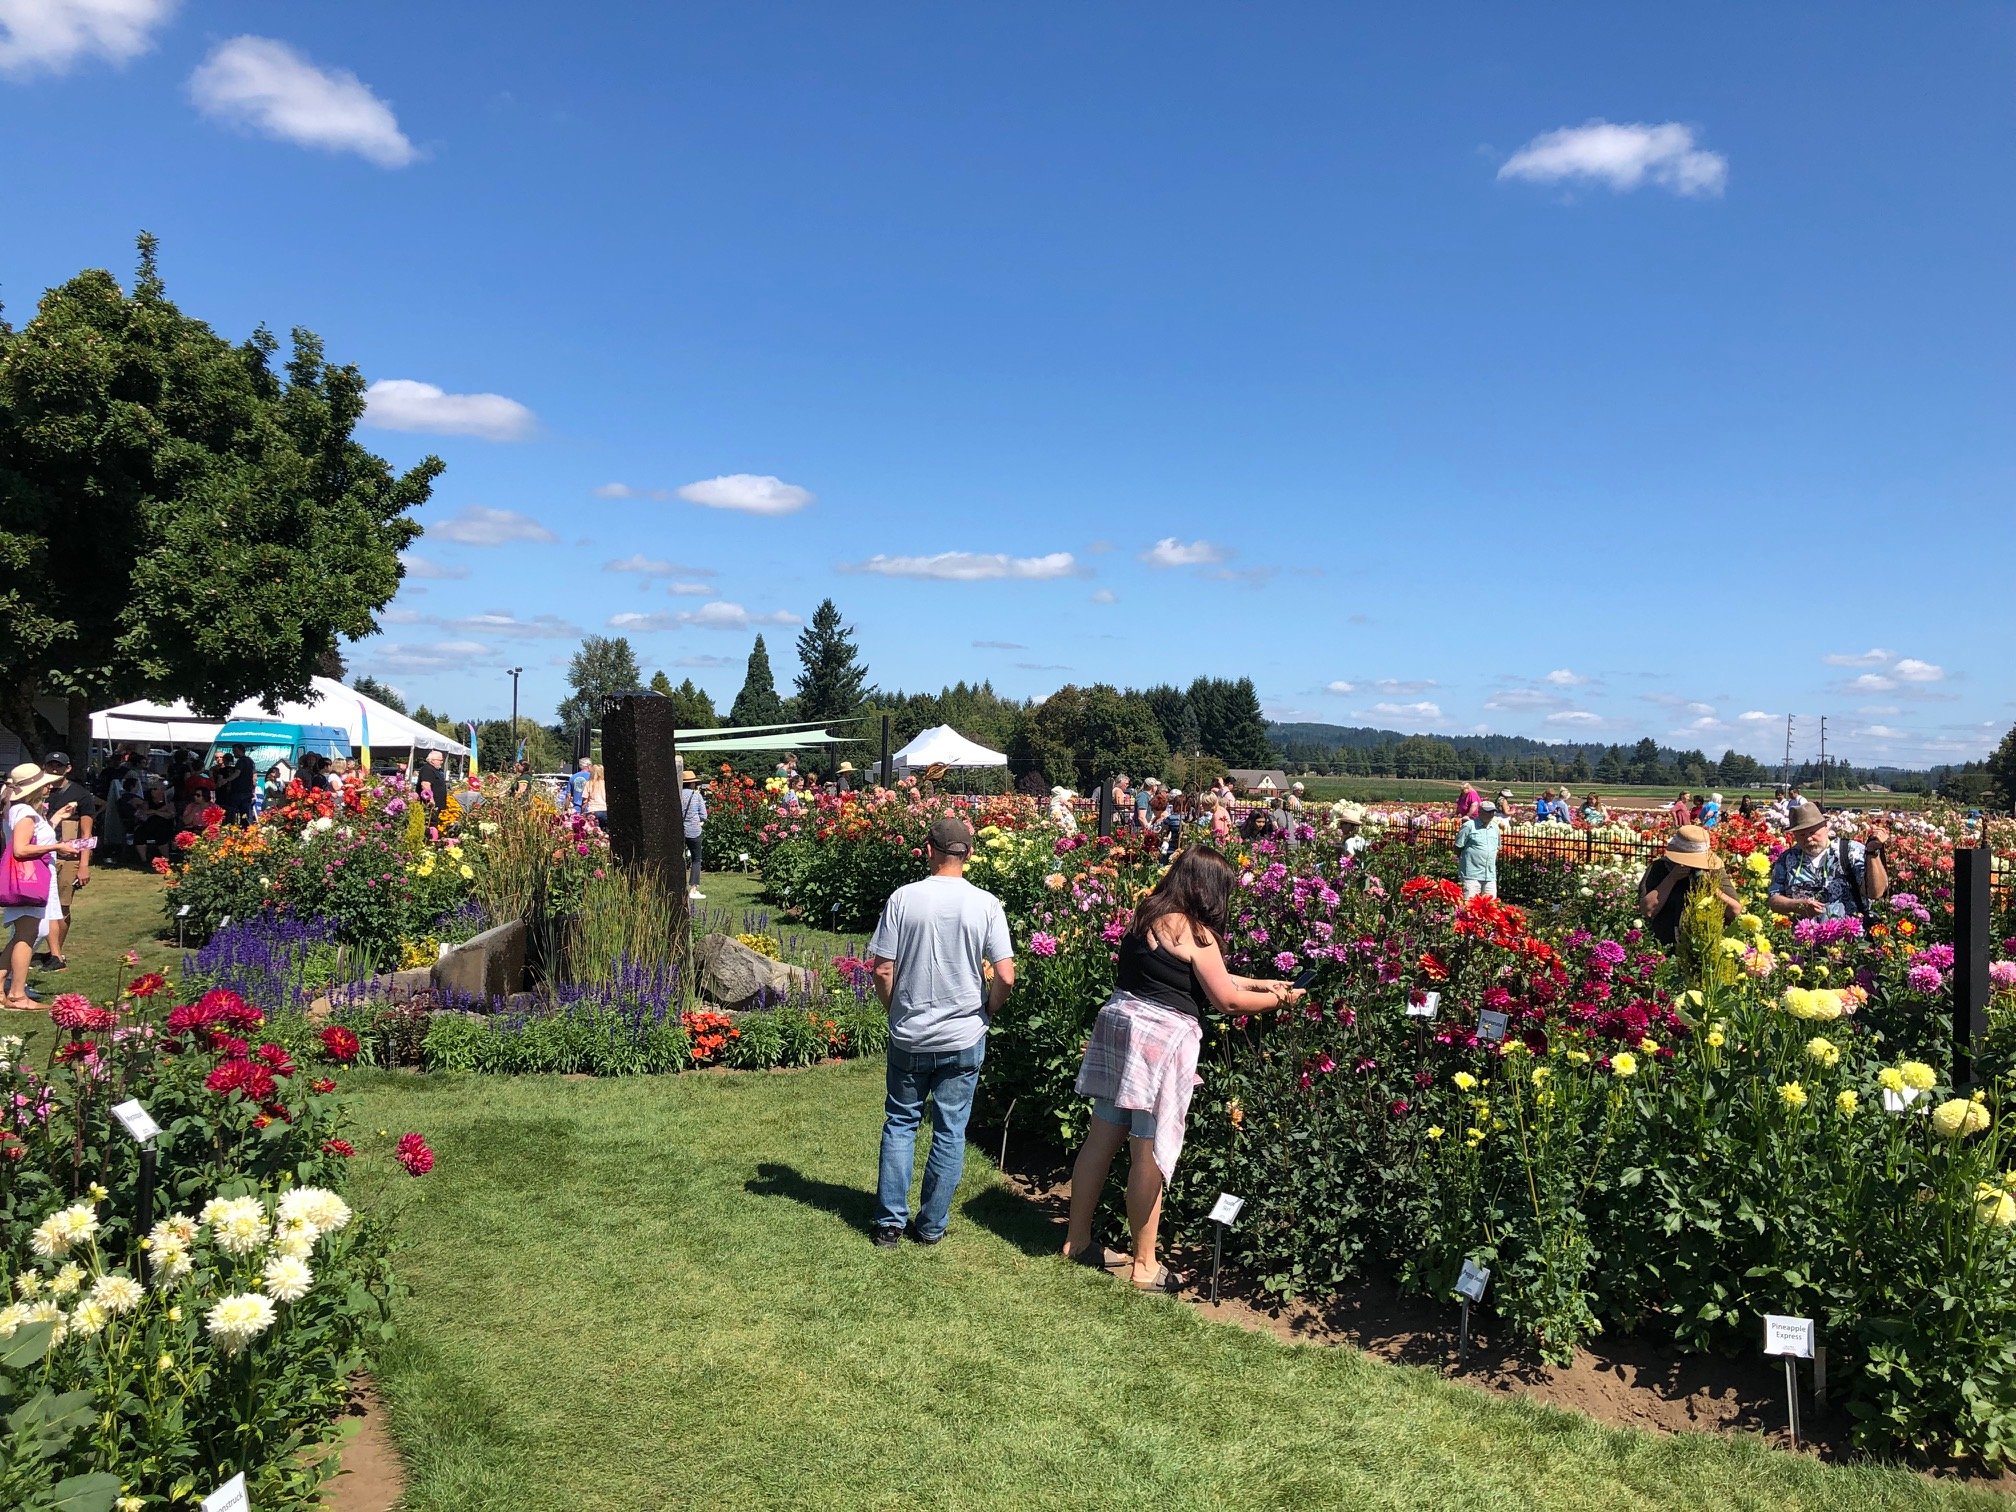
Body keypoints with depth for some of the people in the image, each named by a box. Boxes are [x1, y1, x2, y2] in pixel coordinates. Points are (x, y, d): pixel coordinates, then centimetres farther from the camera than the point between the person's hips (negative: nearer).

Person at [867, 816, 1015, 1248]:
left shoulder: (903, 898, -10)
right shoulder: (986, 904, -10)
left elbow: (882, 971, -8)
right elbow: (1005, 977, -12)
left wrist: (897, 1012, 9)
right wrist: (986, 1013, 7)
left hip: (909, 1036, 0)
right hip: (964, 1038, 0)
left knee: (900, 1123, 15)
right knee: (950, 1131, 11)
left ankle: (890, 1223, 18)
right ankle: (931, 1226, 20)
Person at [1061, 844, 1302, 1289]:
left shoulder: (1149, 915, 12)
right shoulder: (1194, 931, -13)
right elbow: (1226, 1000, -9)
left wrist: (1259, 983, 22)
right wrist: (1279, 999, 6)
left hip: (1120, 1025, 9)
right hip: (1161, 1041, -9)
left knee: (1101, 1138, 14)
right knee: (1150, 1156, 1)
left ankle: (1077, 1240, 25)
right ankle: (1144, 1265, 12)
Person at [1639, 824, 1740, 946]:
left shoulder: (1713, 869, 8)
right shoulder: (1658, 867, 1)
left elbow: (1736, 911, 3)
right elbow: (1647, 911, -12)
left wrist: (1711, 888, -10)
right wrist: (1672, 878, -12)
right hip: (1664, 949, -3)